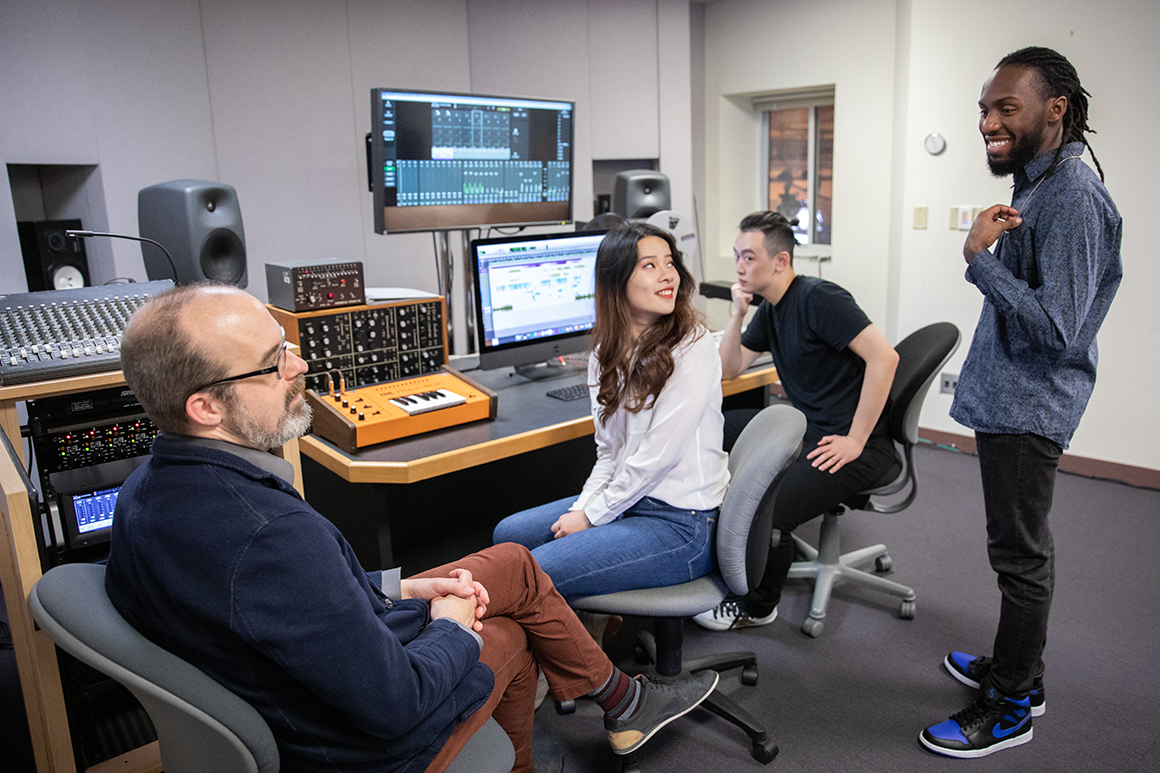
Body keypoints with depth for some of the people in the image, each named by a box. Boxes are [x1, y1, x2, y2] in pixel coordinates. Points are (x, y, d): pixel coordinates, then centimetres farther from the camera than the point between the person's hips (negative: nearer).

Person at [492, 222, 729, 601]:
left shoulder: (692, 350, -17)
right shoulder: (607, 352, 7)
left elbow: (658, 455, -19)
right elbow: (609, 452, 10)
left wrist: (590, 517, -12)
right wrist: (581, 507, -6)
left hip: (681, 524, -8)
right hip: (626, 498, 8)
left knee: (536, 573, -18)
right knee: (509, 534, 10)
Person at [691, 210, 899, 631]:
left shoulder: (817, 298, -17)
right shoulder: (770, 310, 12)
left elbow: (884, 357, -25)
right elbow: (731, 367, 16)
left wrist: (855, 441, -23)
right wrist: (738, 312, 0)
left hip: (852, 445, -10)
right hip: (806, 428, 10)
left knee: (766, 515, -27)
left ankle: (758, 607, 3)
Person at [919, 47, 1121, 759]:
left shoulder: (1072, 199, -19)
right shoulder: (1041, 185, 14)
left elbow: (1055, 329, -25)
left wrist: (979, 257, -24)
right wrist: (997, 243, 10)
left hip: (1029, 407, -11)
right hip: (1009, 399, 11)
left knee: (1022, 555, 1)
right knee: (1022, 549, 20)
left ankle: (1010, 710, 16)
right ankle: (1018, 669, 36)